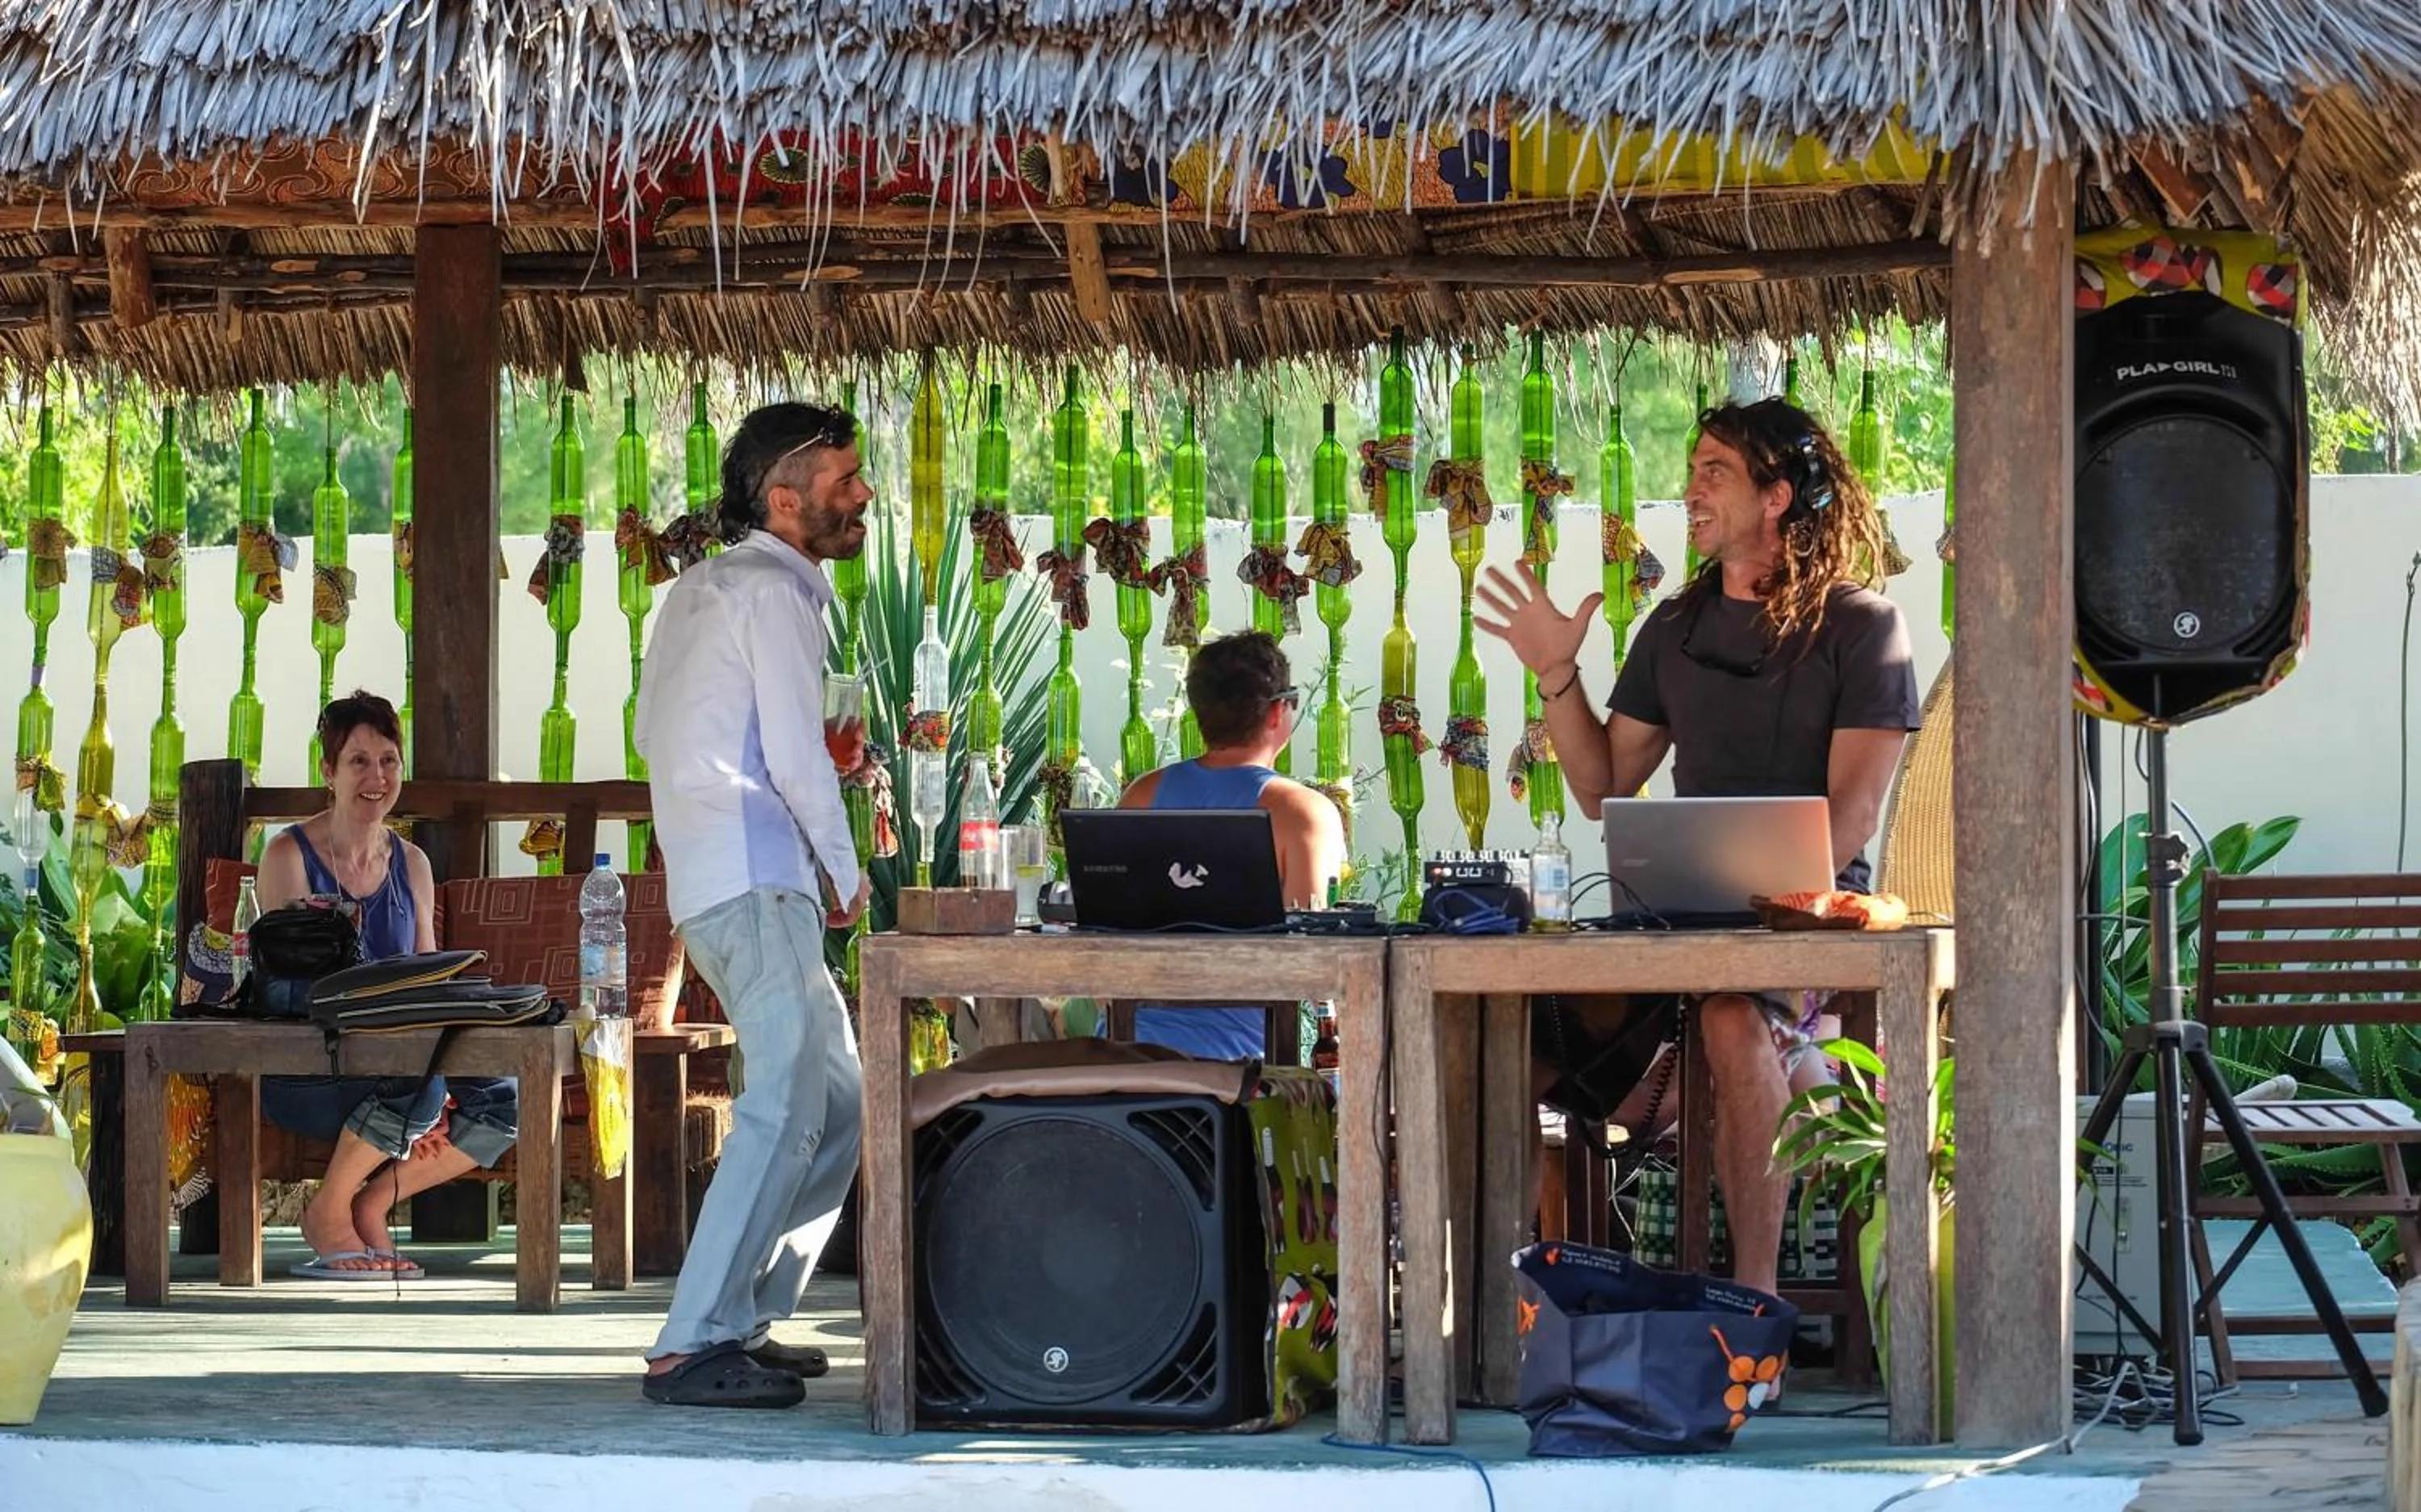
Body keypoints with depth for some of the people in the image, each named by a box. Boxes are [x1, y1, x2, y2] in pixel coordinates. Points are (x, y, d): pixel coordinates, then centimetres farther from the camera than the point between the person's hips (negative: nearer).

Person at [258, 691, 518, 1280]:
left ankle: (370, 1206, -8)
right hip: (301, 1072, -5)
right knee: (418, 1083, -33)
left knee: (502, 1098, -21)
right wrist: (422, 1090, -24)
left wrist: (432, 1097, -10)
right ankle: (327, 1213, -10)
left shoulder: (410, 863, 13)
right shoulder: (289, 856, -4)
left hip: (397, 1063, 5)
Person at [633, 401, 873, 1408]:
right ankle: (693, 1350, -22)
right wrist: (847, 877, 1)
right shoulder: (774, 591, -8)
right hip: (758, 882, -10)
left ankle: (743, 1320, 14)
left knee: (838, 1102, 14)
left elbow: (655, 735, 24)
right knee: (785, 1111, -16)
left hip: (706, 876, 10)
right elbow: (797, 759, -12)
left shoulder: (698, 590, 21)